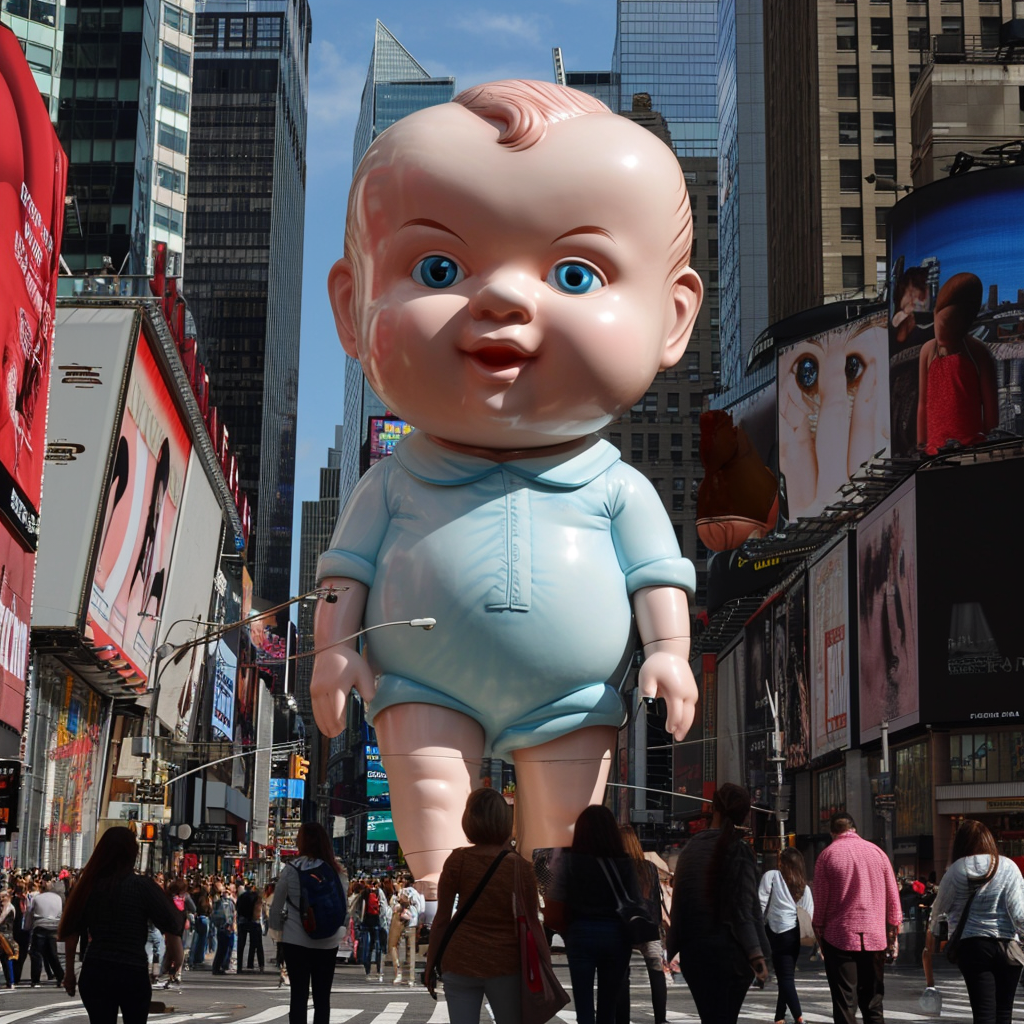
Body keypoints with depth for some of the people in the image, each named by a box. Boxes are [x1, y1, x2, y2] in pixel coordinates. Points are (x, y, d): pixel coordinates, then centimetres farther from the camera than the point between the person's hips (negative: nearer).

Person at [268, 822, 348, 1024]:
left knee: (299, 995, 3)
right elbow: (343, 906, 5)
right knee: (322, 997, 9)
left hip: (296, 941, -2)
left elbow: (276, 907, 0)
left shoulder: (291, 869, -7)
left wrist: (279, 926, 17)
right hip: (327, 942, 2)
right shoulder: (337, 871, 0)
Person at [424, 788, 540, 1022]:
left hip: (461, 961, 0)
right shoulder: (522, 868, -6)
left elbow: (442, 918, -2)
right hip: (505, 963, 0)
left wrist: (430, 964, 7)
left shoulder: (457, 860, -5)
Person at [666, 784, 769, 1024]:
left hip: (694, 951, 4)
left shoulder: (691, 848, 6)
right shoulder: (737, 851, -9)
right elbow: (743, 909, -15)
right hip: (729, 952, -4)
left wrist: (674, 948, 16)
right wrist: (757, 955, -14)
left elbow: (679, 901, 10)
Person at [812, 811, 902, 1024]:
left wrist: (819, 933, 7)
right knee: (872, 1001, 12)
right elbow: (893, 896, 6)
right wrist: (893, 931, 14)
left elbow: (820, 900, -3)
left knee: (844, 1003, 0)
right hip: (875, 937, 3)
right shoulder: (876, 852, 5)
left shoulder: (826, 855, -2)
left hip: (839, 937, -3)